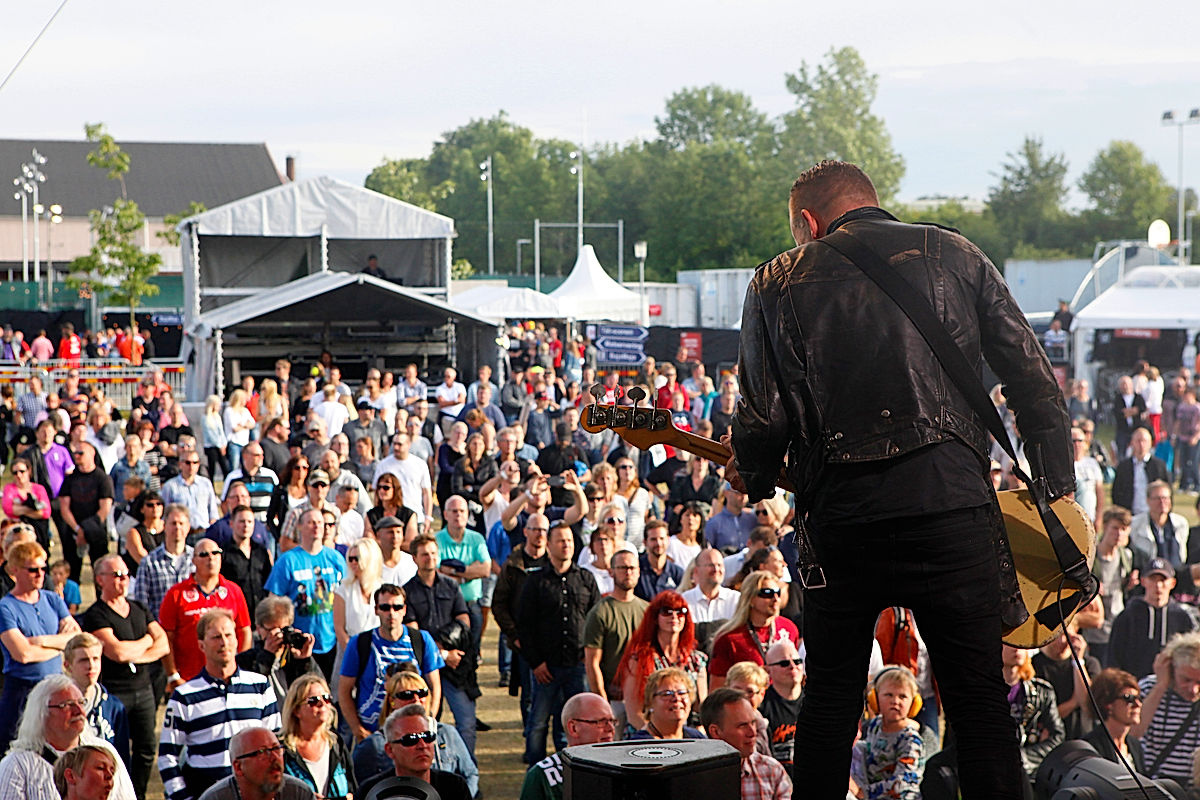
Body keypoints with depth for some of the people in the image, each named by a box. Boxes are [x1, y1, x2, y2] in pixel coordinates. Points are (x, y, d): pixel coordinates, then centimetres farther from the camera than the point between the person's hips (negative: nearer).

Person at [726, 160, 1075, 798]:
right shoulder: (953, 255, 12)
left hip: (839, 515, 1)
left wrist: (754, 480, 24)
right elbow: (1034, 380, 7)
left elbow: (762, 415, 3)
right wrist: (1057, 494, 13)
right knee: (979, 701, 4)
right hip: (951, 501, -1)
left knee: (830, 697, 16)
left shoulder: (777, 281, 10)